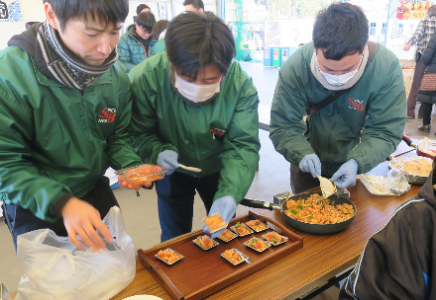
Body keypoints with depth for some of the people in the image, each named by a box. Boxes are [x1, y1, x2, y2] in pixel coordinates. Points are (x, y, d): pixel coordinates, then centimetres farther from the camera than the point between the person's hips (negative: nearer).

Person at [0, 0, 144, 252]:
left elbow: (118, 136, 1)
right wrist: (61, 202, -35)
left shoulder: (117, 74, -11)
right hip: (35, 209, -4)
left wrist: (132, 167, -19)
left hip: (96, 193, 4)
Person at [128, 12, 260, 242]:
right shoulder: (145, 79, -30)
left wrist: (229, 194, -41)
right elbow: (138, 134, -16)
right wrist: (158, 153, -37)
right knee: (175, 240, 16)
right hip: (174, 171, -1)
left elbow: (243, 146, -27)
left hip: (217, 169, 2)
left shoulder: (241, 85, -29)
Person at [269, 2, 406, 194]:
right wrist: (302, 154, -41)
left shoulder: (387, 68, -26)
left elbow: (385, 132, -22)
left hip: (360, 167, 1)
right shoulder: (295, 68, -28)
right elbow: (282, 126, -23)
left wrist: (357, 162, -39)